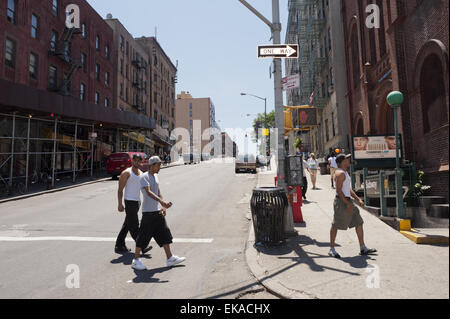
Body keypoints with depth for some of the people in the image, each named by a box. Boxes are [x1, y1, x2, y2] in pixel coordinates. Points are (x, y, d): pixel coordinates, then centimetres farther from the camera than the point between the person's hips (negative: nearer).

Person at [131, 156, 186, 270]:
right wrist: (161, 202, -38)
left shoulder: (156, 176, 14)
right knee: (143, 236, 0)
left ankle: (170, 258, 18)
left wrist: (163, 207, 11)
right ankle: (136, 261, 16)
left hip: (157, 211, 8)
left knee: (164, 233, 10)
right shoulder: (144, 177, -13)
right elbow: (148, 192, -27)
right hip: (148, 211, -8)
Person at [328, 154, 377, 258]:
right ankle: (331, 249, 8)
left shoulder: (345, 173, 18)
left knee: (359, 223, 10)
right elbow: (338, 190, -20)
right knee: (336, 225, -2)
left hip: (348, 200, 10)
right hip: (341, 202, -10)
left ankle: (363, 248, 19)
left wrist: (358, 199, 13)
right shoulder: (340, 173, -14)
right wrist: (347, 204, -22)